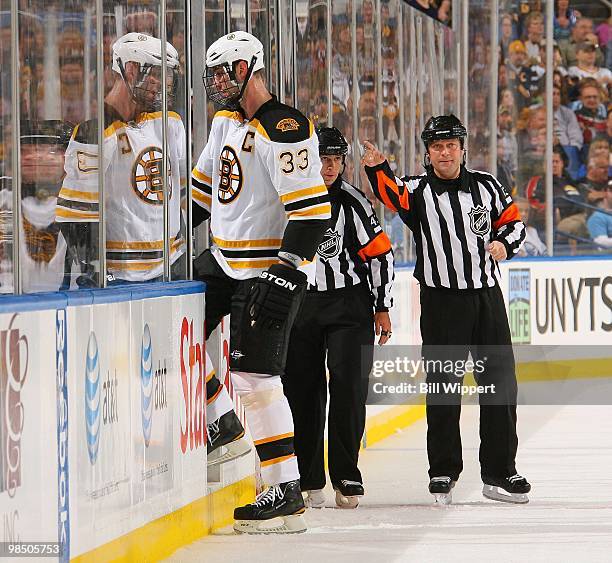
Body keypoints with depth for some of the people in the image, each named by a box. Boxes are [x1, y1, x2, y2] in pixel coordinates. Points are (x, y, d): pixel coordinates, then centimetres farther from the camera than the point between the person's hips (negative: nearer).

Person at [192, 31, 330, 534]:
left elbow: (312, 210, -25)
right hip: (224, 260, 10)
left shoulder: (286, 131, -20)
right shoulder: (226, 120, 10)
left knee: (254, 376, -14)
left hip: (272, 269, -10)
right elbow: (205, 185, 24)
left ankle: (287, 492, -13)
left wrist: (283, 275, -28)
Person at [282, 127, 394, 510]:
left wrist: (382, 307, -1)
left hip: (349, 306, -2)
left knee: (349, 388, -9)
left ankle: (346, 477, 0)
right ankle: (309, 482, 10)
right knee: (303, 390, 2)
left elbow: (380, 254, -1)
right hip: (299, 304, 2)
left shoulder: (353, 202, -5)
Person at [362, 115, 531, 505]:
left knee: (500, 381, 5)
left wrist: (504, 242, -4)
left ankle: (500, 472, 14)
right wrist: (378, 169, -41)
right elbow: (392, 196, -22)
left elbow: (513, 221, 17)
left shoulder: (486, 186, 8)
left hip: (487, 296, 3)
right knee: (443, 386, 1)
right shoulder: (418, 190, -1)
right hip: (442, 301, -3)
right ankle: (443, 472, 11)